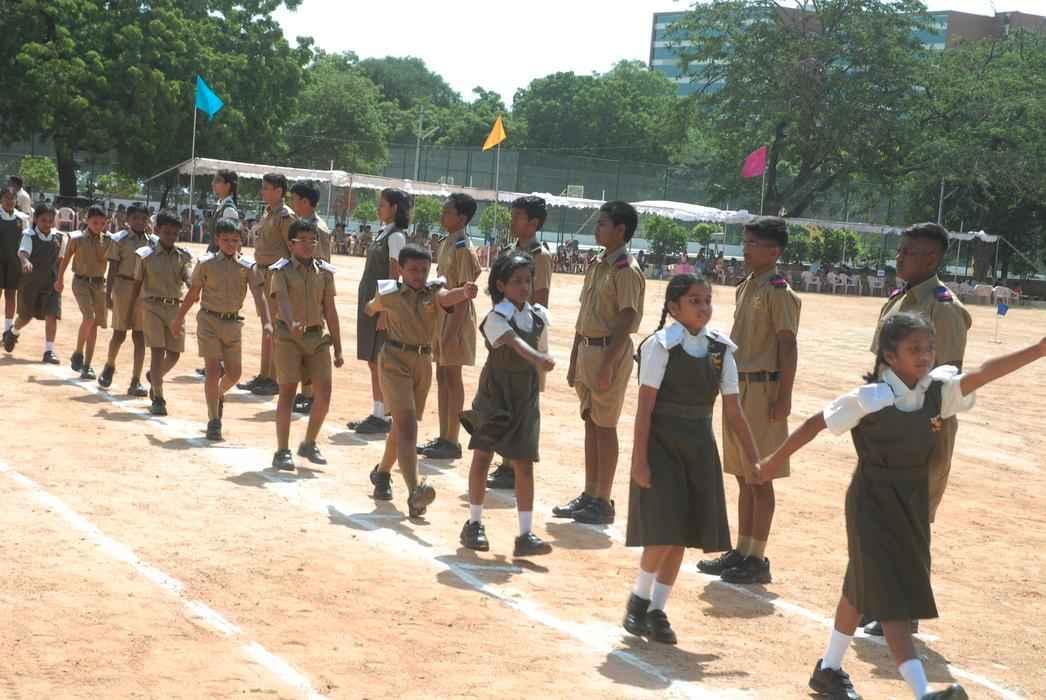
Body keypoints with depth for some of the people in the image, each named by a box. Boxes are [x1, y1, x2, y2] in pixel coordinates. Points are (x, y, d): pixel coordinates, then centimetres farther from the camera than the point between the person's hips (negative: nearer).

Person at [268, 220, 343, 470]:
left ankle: (309, 444, 18)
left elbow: (330, 311, 11)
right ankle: (282, 452, 2)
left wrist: (338, 348, 10)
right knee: (288, 391, -4)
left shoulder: (324, 272, 8)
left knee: (324, 392, -1)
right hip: (289, 337, -4)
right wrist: (292, 323, -42)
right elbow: (281, 299, -21)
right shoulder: (282, 271, -3)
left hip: (317, 337, 4)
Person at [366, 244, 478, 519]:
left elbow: (446, 298, -28)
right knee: (407, 425, -18)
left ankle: (382, 473, 43)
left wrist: (464, 292, -45)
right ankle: (414, 492, -29)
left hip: (424, 362, 4)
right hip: (395, 361, -4)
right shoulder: (389, 294, -4)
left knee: (403, 426, 18)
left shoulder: (432, 292, -2)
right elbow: (370, 309, 19)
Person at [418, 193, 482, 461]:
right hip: (440, 314, 9)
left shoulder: (463, 248, -15)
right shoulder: (446, 244, 11)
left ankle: (452, 442, 3)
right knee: (442, 377, 12)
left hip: (456, 317, -9)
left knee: (452, 378, -3)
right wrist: (435, 321, 16)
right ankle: (443, 437, 18)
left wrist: (452, 329, -22)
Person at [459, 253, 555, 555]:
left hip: (525, 397, 4)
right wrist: (539, 359, -48)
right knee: (482, 457, 2)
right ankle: (474, 524, 18)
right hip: (495, 394, -4)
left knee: (524, 464, 1)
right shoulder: (496, 317, -14)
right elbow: (516, 343, -33)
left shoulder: (539, 315, 3)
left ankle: (526, 535, 1)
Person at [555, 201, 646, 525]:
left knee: (605, 426, -3)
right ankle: (589, 495, 20)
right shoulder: (596, 265, 13)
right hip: (587, 349, 8)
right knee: (590, 423, 12)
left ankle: (603, 502, 4)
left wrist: (607, 364, -22)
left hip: (611, 351, -8)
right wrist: (574, 360, 16)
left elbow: (625, 321, -18)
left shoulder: (626, 270, -13)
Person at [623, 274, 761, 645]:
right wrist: (640, 459, -16)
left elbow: (733, 411, 5)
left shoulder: (720, 349, 4)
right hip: (662, 445, -5)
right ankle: (638, 600, 13)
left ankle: (657, 610, 19)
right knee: (664, 532, -10)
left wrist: (752, 457, 0)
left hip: (699, 447, 5)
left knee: (682, 535, 7)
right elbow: (645, 406, -12)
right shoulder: (662, 346, -11)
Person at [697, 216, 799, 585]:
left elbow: (788, 347, -16)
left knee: (759, 478, -2)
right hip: (737, 388, 9)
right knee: (743, 476, 14)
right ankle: (740, 551, 22)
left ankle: (757, 559, 5)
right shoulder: (746, 287, 13)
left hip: (763, 389, -9)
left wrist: (783, 399, -20)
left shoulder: (778, 292, -13)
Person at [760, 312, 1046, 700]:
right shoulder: (870, 398, -19)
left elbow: (983, 373, -17)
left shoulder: (937, 389, -5)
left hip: (913, 501, 7)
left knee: (863, 587, 20)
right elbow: (817, 422, -11)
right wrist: (776, 459, -3)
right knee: (893, 596, -9)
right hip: (874, 502, -7)